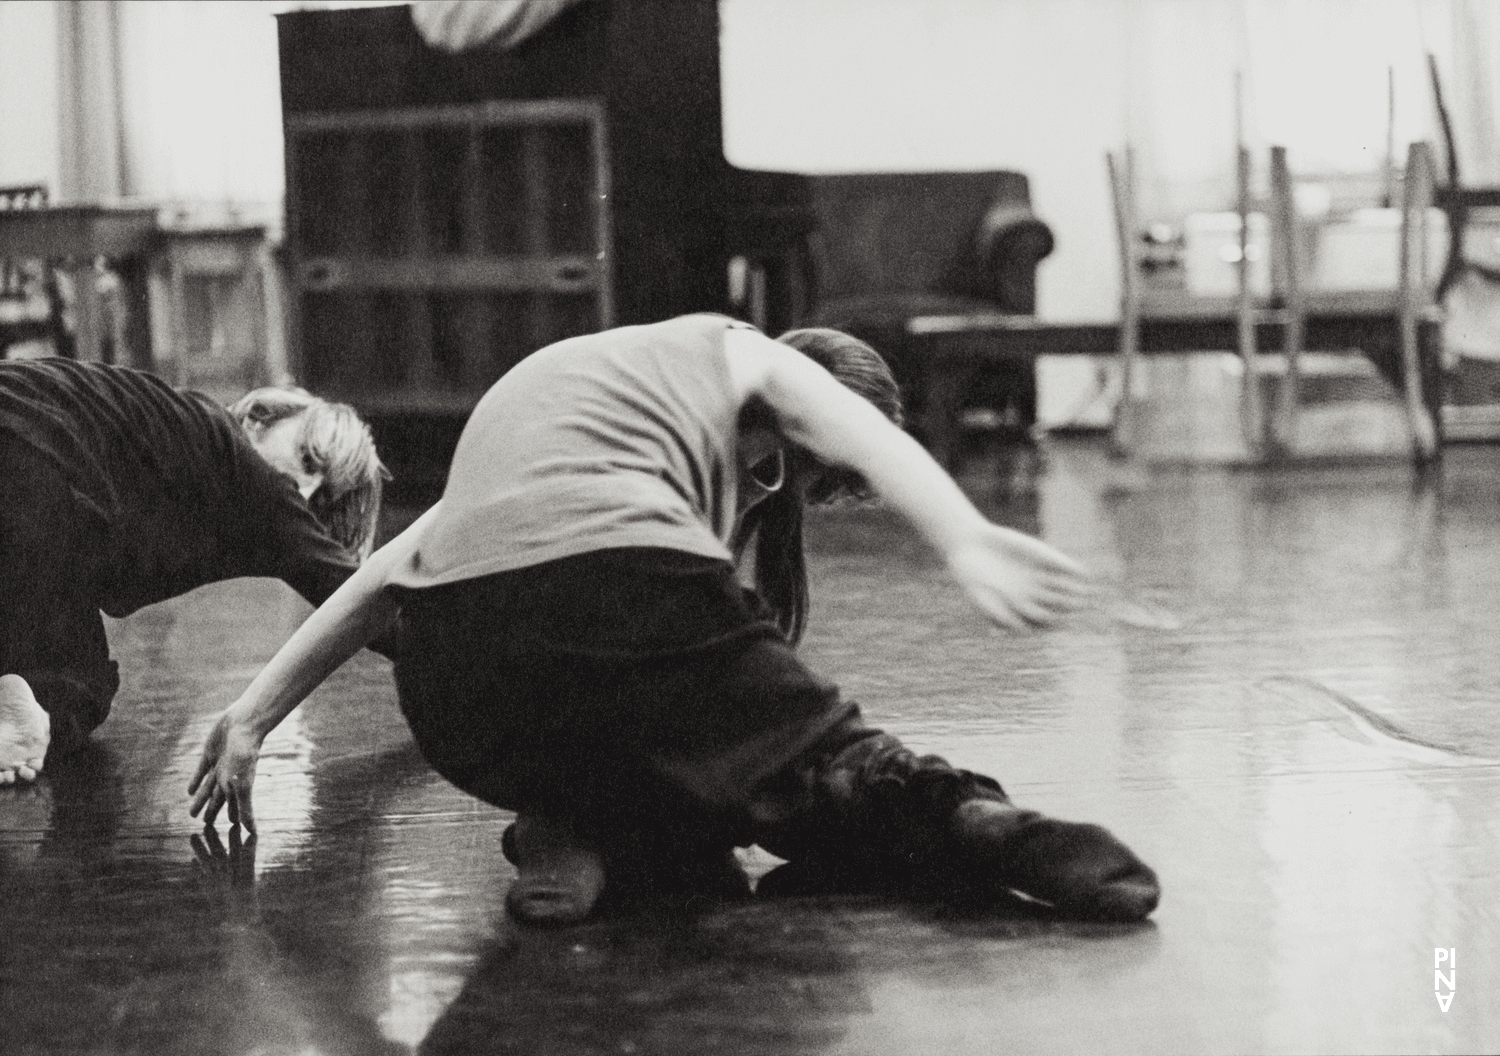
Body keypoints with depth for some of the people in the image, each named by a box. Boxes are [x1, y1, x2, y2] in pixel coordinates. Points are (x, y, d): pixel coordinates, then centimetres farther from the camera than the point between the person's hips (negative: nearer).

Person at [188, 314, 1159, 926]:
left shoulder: (542, 383, 40)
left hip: (453, 685, 5)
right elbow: (866, 436, 4)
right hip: (622, 581, -5)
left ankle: (587, 834, -4)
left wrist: (254, 718, 42)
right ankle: (976, 823, -17)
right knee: (824, 762, 12)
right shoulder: (738, 354, 25)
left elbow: (384, 578, 39)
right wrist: (967, 545, -14)